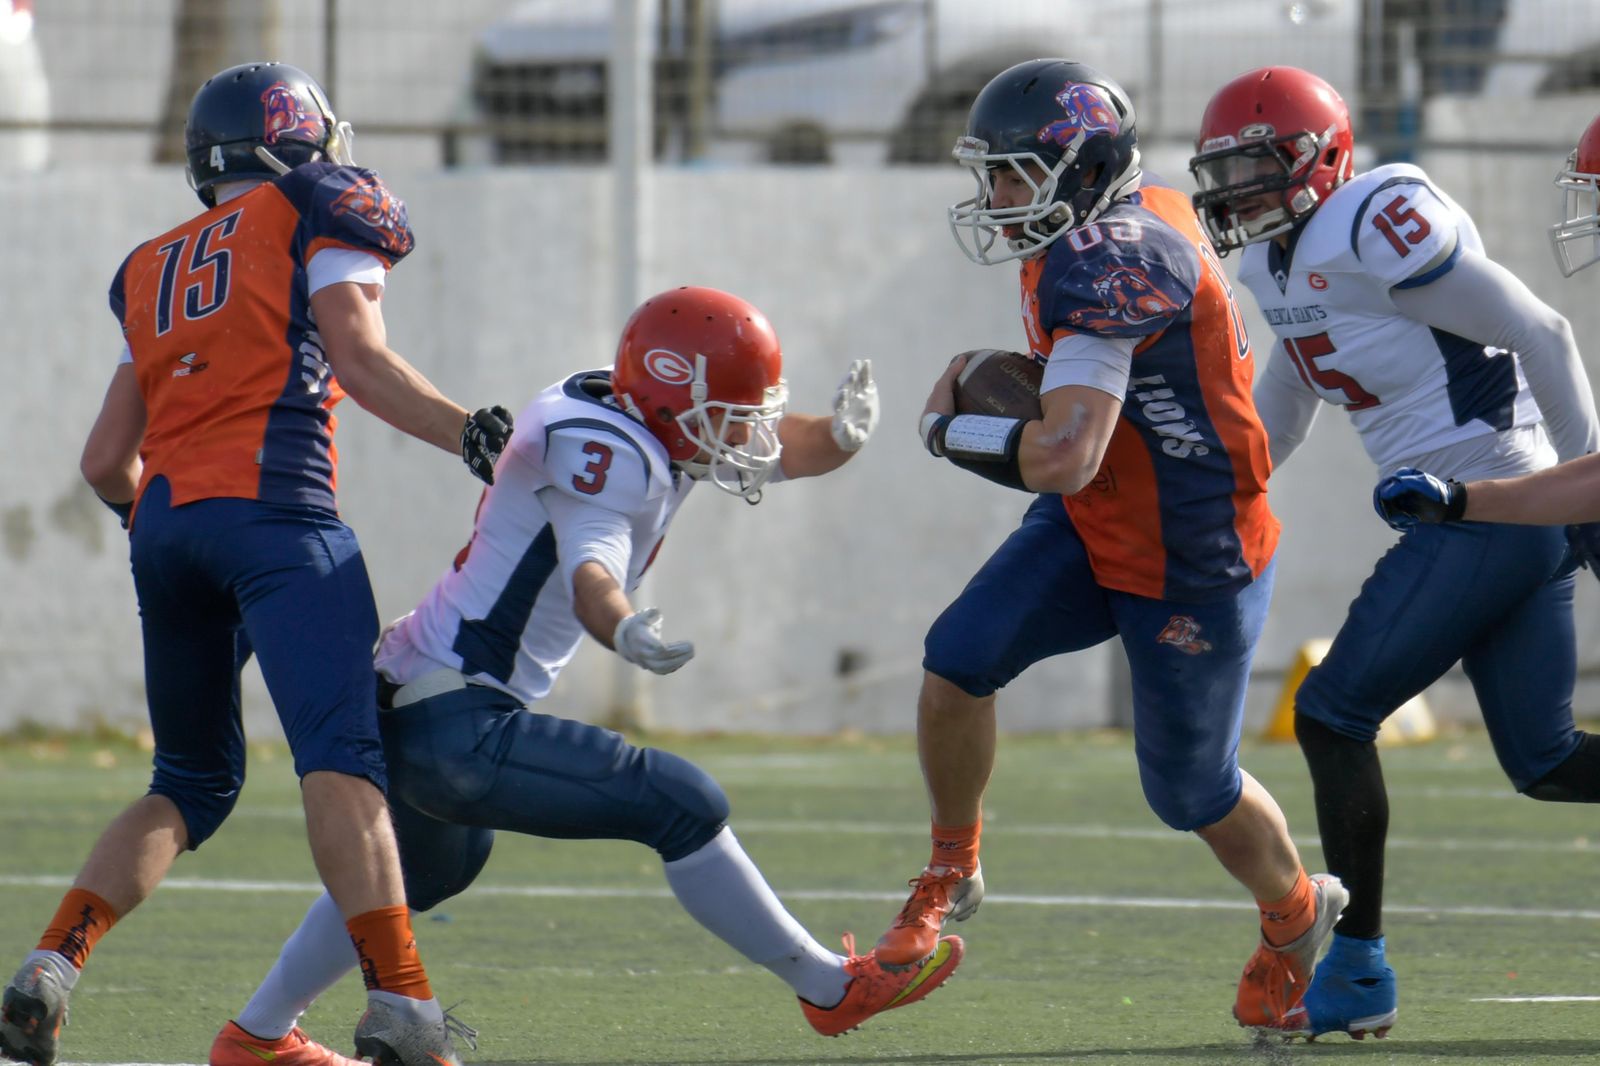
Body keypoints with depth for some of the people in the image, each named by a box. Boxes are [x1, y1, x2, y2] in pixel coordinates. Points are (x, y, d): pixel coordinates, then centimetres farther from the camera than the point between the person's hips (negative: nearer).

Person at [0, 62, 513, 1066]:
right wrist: (468, 431, -11)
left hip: (162, 522, 6)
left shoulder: (156, 268, 27)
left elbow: (106, 460, 26)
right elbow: (357, 356, -5)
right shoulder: (317, 211, 12)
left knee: (193, 783, 18)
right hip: (271, 508, -6)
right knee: (341, 758, -17)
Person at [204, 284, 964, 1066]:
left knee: (427, 873, 34)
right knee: (684, 806, -10)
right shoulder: (602, 447, -19)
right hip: (458, 730, -11)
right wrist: (628, 633, -54)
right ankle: (832, 989, 0)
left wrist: (844, 434, -6)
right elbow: (593, 574, -34)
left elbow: (783, 449, 15)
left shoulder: (652, 428, 9)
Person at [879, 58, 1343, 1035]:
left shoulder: (1105, 266, -31)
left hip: (1192, 568, -8)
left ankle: (1297, 917, 37)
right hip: (1093, 533, 9)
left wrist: (951, 426, -20)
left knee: (1191, 789, 8)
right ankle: (951, 874, 8)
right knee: (959, 659, -12)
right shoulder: (1131, 217, -1)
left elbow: (1064, 458, -38)